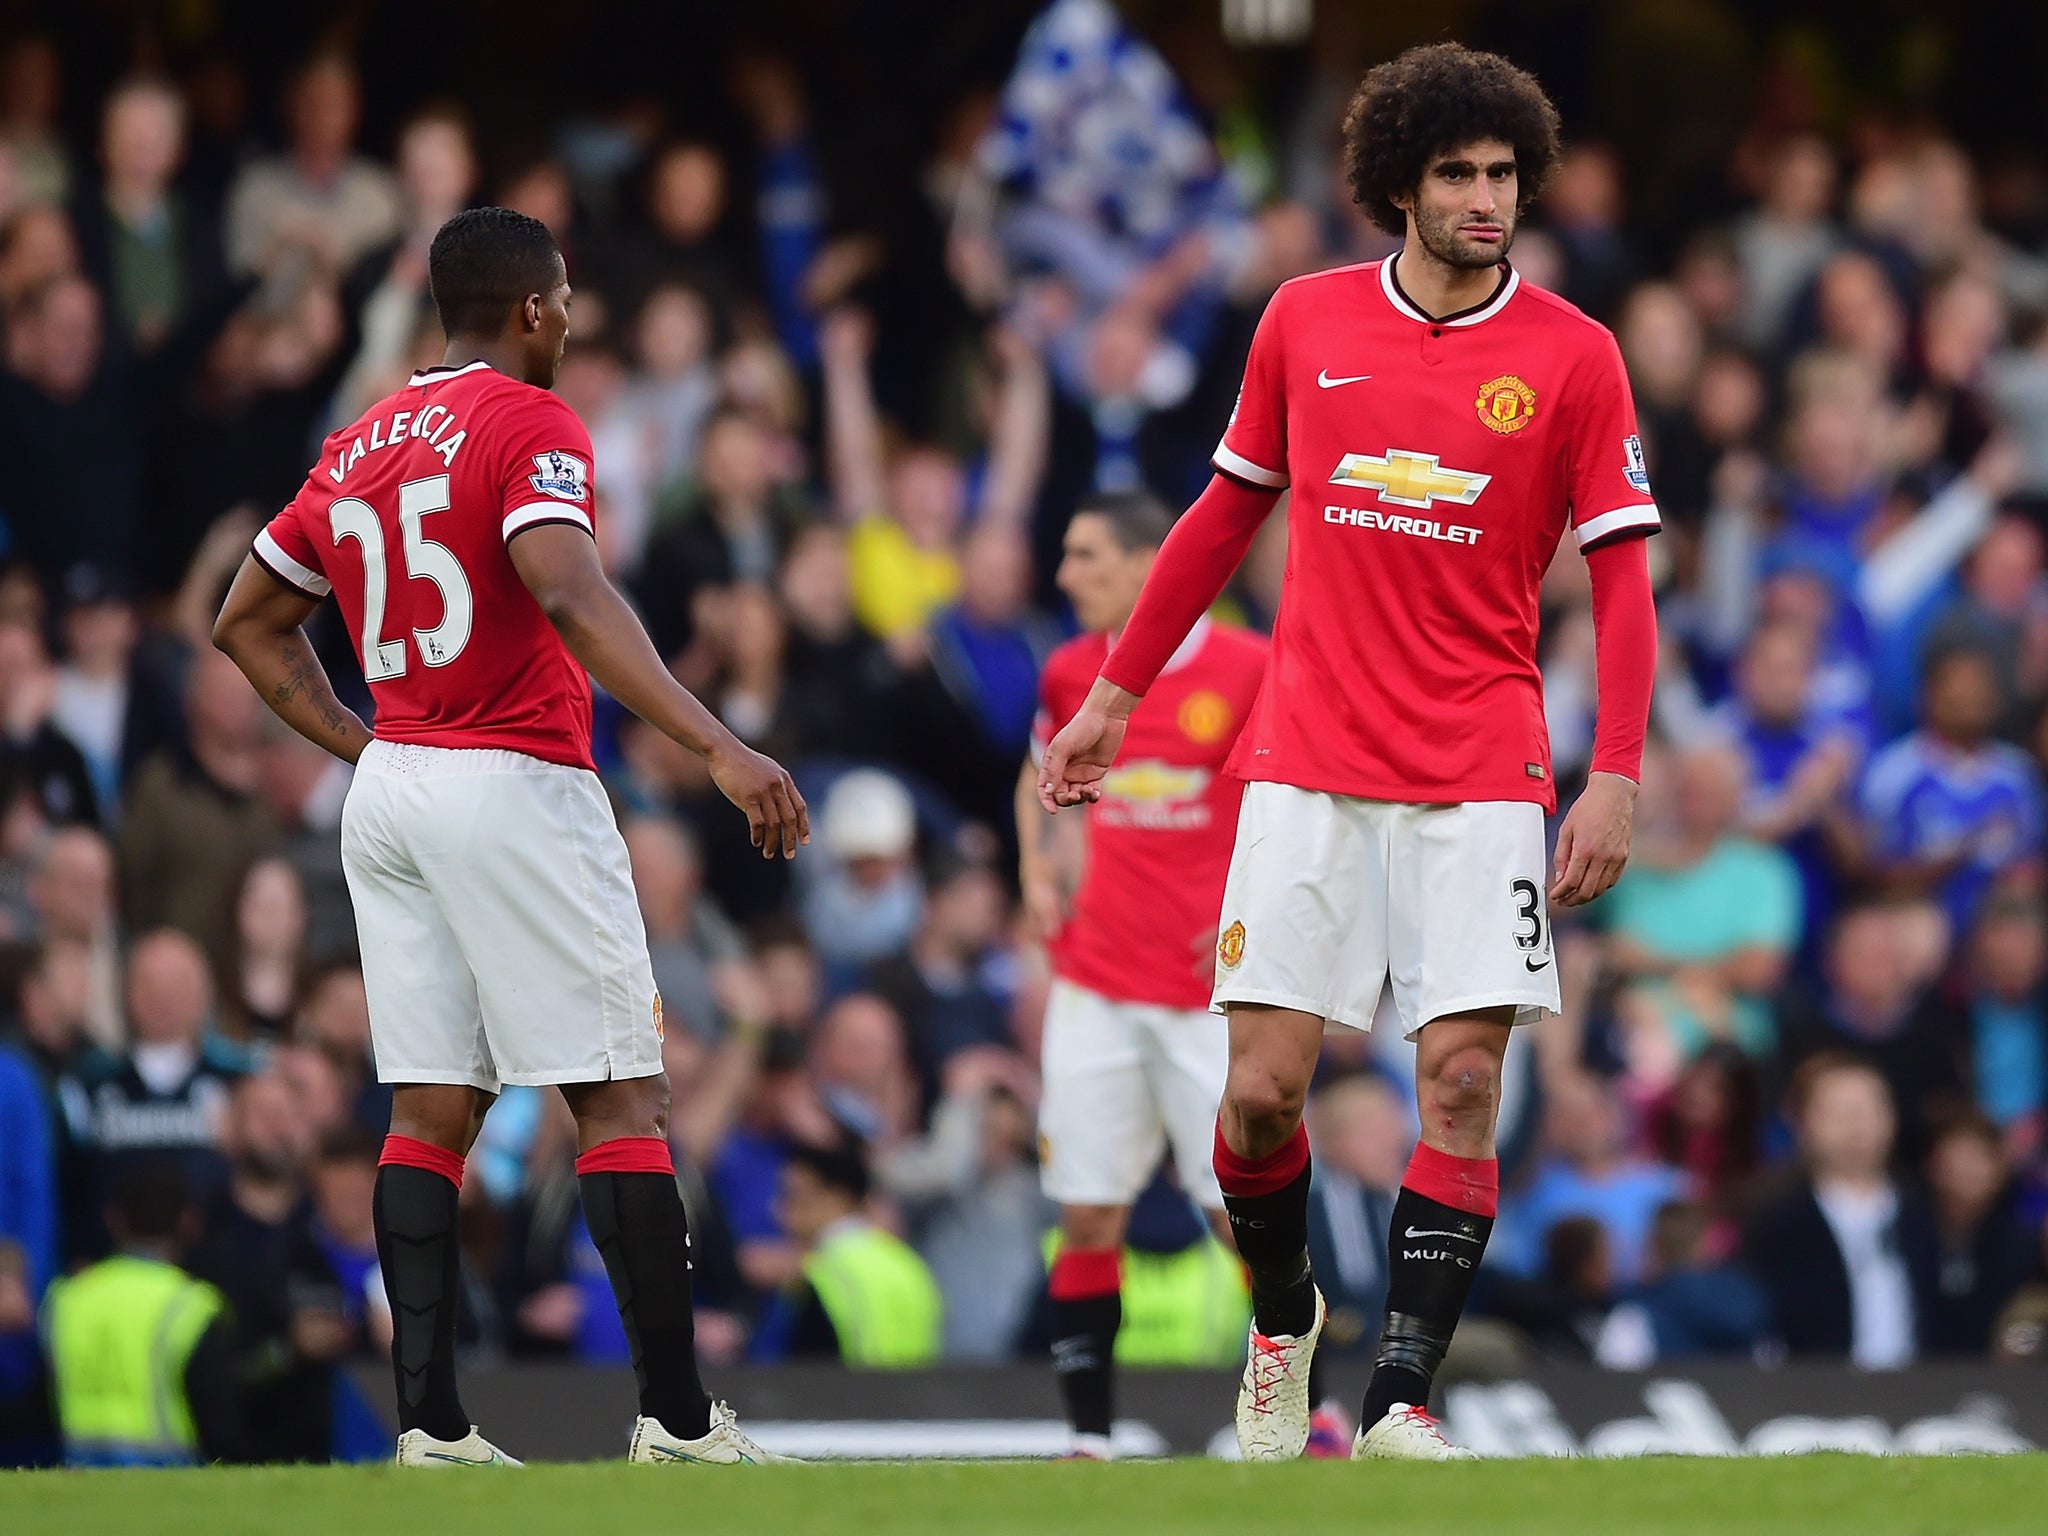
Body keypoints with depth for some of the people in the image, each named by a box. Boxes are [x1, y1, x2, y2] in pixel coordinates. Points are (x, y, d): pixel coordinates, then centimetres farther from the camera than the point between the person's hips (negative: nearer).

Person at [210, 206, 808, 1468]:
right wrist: (720, 749, -30)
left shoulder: (357, 450, 15)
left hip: (388, 796, 7)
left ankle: (430, 1425, 0)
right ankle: (678, 1420, -9)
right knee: (624, 1096, -4)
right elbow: (571, 597, -24)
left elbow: (249, 624, 22)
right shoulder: (531, 424, -8)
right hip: (516, 789, -7)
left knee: (433, 1111, 6)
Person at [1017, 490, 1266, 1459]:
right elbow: (1038, 778, 26)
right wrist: (1037, 872, 10)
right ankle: (1089, 1440, 4)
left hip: (1213, 983, -4)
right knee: (1088, 1216, -1)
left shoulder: (1248, 670, -9)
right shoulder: (1071, 673, 6)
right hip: (1095, 985, 4)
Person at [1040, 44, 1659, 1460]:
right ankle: (1284, 1319, 24)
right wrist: (1119, 689, 18)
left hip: (1480, 780, -1)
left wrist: (1618, 776, -12)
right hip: (1307, 768, 1)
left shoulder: (1571, 356, -1)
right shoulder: (1307, 322, 5)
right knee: (1262, 1088, -4)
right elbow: (1228, 512, 17)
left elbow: (1622, 580, -1)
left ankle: (1402, 1400, -7)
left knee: (1462, 1078, -10)